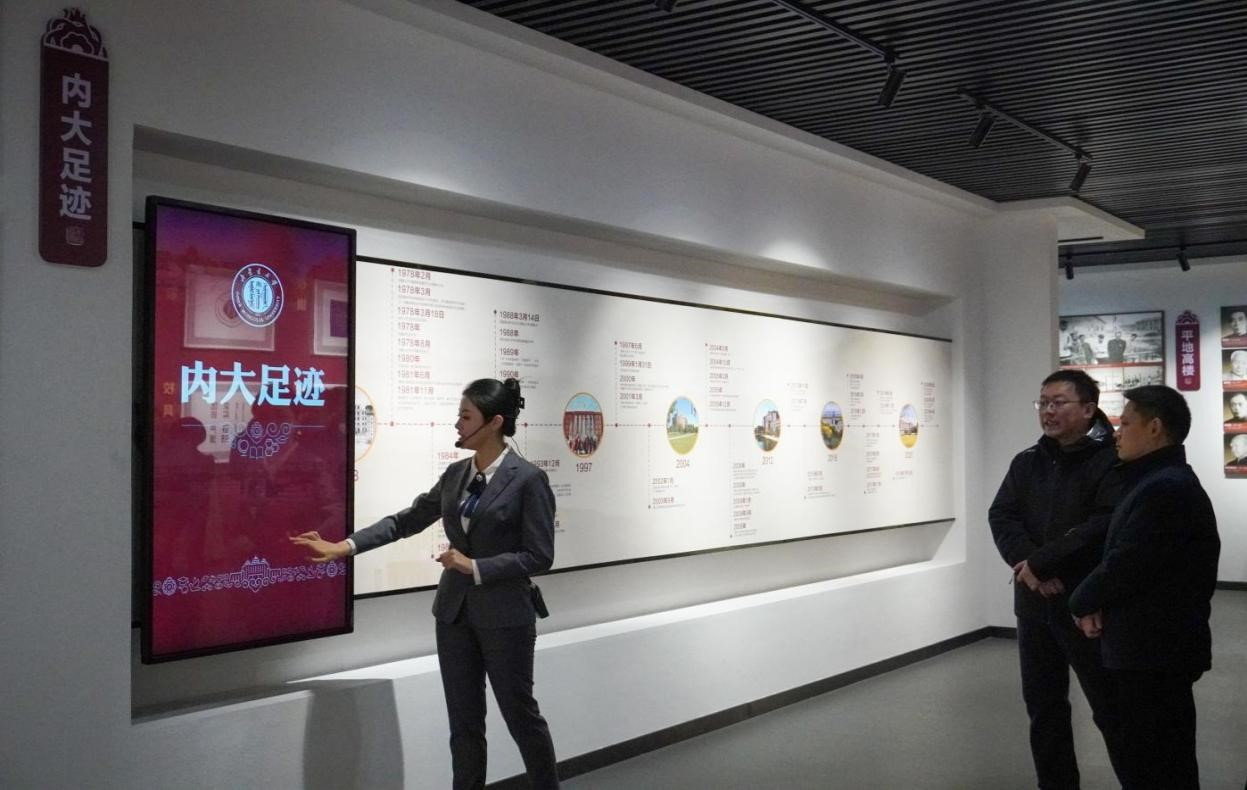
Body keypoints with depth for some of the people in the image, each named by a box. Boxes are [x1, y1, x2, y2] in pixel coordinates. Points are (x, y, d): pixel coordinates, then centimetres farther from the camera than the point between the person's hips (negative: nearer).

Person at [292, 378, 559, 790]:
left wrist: (475, 567, -19)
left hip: (505, 616, -6)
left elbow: (539, 556, -14)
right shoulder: (455, 474, 6)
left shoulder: (528, 479, -13)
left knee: (520, 714, 7)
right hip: (454, 612, 6)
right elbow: (407, 520, 9)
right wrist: (343, 547, 1)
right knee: (464, 721, 11)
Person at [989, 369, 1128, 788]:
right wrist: (1026, 563, -17)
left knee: (1112, 709, 2)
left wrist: (1042, 561, -21)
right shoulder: (1026, 462, 10)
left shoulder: (1112, 461, -9)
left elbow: (1105, 525, -22)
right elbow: (1001, 516, 1)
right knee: (1043, 706, 14)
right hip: (1035, 603, 6)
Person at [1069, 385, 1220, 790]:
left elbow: (1126, 563, -23)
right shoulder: (1162, 480, 15)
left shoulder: (1165, 488, -21)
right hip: (1155, 645, 10)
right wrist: (1097, 601, -1)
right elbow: (1127, 555, 15)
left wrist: (1083, 601, -6)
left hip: (1155, 650, -10)